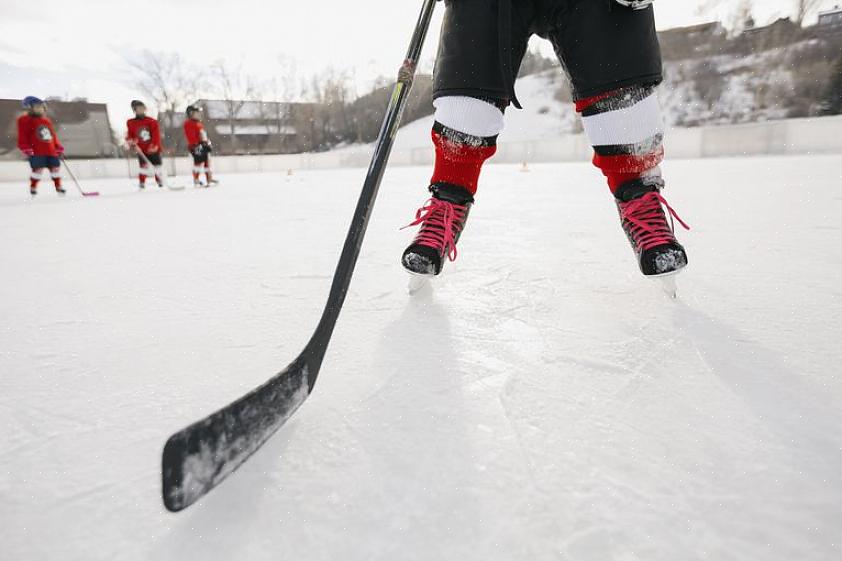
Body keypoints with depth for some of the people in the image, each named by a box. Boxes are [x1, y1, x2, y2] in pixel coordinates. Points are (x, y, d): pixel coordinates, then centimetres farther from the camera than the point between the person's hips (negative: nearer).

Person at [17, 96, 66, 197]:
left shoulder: (47, 121, 18)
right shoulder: (24, 120, 1)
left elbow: (53, 135, 23)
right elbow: (22, 136, -3)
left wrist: (59, 147, 17)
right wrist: (26, 149, -12)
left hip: (51, 151, 6)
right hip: (36, 152, -5)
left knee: (56, 167, 5)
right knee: (38, 169, -10)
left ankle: (58, 186, 18)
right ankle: (33, 187, 6)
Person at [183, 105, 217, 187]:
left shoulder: (199, 123, 20)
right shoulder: (188, 124, -6)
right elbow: (191, 136, -15)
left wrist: (208, 143, 17)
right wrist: (196, 145, -22)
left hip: (204, 145, 9)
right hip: (195, 146, -9)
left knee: (207, 161, 11)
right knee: (199, 162, -13)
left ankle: (209, 179, 19)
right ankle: (196, 181, -11)